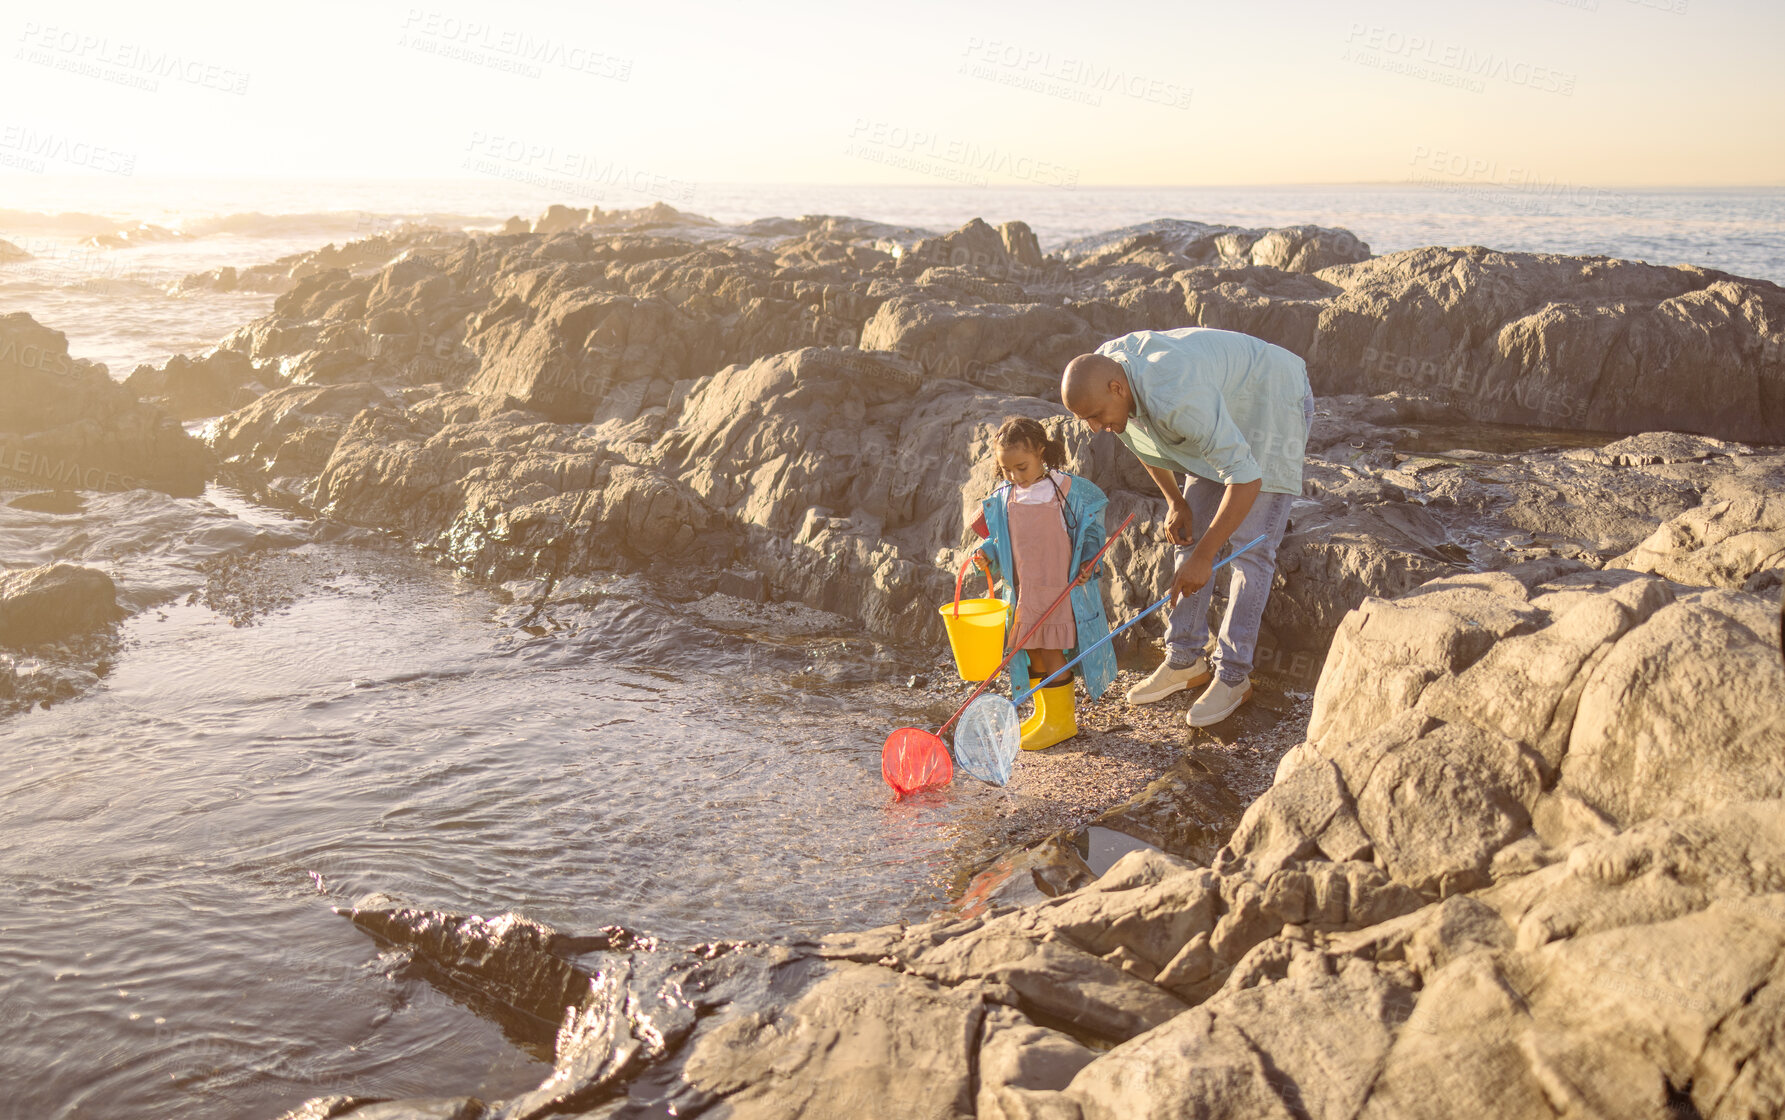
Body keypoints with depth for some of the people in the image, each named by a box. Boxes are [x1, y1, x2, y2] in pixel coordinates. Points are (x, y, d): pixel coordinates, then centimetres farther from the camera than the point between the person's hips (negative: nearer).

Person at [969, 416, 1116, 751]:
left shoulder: (1069, 491, -9)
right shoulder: (1003, 499, 3)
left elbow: (1091, 530, 3)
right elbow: (998, 538, 15)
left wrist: (1088, 562, -9)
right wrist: (987, 552, -5)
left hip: (1061, 591, -5)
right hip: (1023, 593, 5)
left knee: (1052, 651, -2)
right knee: (1031, 650, 13)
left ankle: (1062, 718, 13)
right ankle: (1043, 712, 29)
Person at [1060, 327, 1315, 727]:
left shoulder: (1175, 399, -43)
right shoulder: (1100, 371, -16)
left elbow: (1246, 478, -41)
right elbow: (1145, 439, 6)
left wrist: (1203, 557, -37)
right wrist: (1176, 503, 4)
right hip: (1226, 410, 8)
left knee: (1250, 545, -12)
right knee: (1191, 534, 4)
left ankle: (1233, 675, -6)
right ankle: (1184, 661, 10)